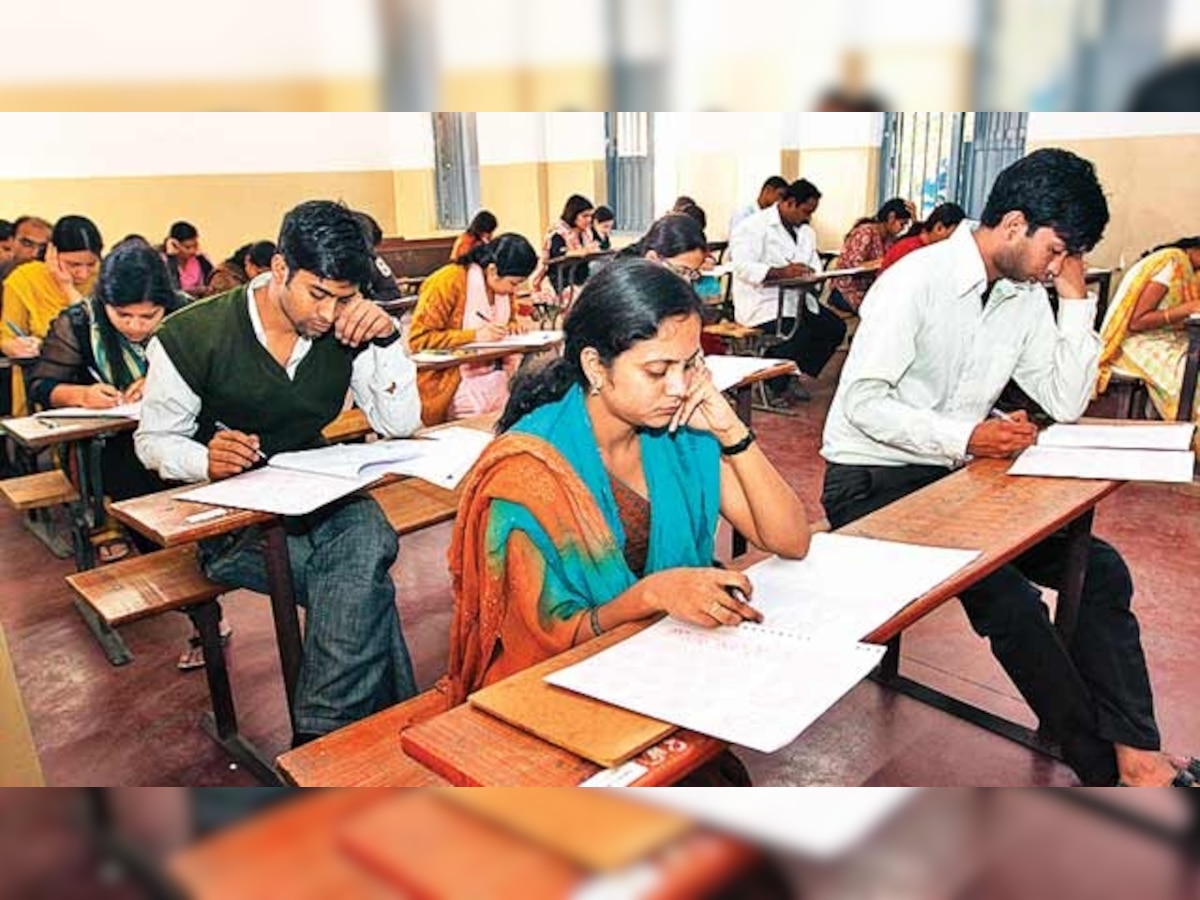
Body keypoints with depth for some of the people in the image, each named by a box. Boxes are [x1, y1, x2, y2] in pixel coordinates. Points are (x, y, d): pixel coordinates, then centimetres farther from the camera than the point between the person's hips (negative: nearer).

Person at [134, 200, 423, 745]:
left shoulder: (346, 332, 0)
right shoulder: (191, 337, -8)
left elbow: (401, 424, 1)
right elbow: (153, 440, 1)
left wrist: (388, 338, -13)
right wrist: (205, 460, -23)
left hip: (321, 499, 3)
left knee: (368, 540, -32)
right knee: (367, 587, -28)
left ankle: (321, 737, -22)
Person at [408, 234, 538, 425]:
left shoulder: (501, 286, 6)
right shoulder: (448, 282, -14)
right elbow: (418, 339, -17)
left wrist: (513, 327, -1)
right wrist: (475, 335, -23)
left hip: (495, 377, 7)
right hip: (454, 383, -7)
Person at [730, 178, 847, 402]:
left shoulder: (806, 231, 19)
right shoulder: (755, 226, -9)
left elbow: (815, 266, 11)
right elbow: (743, 267, -24)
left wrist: (809, 272, -13)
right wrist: (781, 272, -36)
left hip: (795, 298, 9)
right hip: (762, 302, -8)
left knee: (835, 327, -5)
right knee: (797, 333, -29)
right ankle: (774, 387, -5)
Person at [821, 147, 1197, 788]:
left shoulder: (1026, 296, 7)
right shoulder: (916, 282, -15)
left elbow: (1066, 404, 4)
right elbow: (862, 402, -21)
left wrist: (1075, 298, -1)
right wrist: (965, 438, -29)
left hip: (958, 474, 8)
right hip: (873, 484, -8)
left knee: (1100, 569, -4)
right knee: (1007, 597, -24)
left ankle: (1136, 753, -2)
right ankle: (1106, 765, -4)